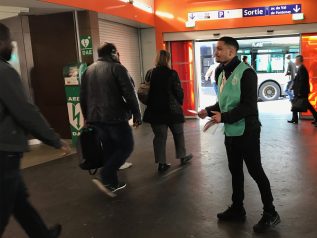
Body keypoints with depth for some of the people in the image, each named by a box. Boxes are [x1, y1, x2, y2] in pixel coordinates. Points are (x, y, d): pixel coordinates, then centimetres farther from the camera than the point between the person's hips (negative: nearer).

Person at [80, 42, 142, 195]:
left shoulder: (88, 70, 14)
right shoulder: (117, 68, -6)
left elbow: (83, 97, 17)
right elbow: (130, 94, -12)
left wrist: (87, 117, 24)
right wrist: (137, 115, -5)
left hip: (96, 118, 7)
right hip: (115, 117, -7)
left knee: (109, 149, 16)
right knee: (126, 147, 5)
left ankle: (113, 183, 19)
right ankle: (105, 178, -6)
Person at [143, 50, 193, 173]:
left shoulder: (150, 73, 0)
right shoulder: (172, 74, -12)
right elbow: (178, 91, -11)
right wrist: (180, 103, 7)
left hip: (155, 110, 3)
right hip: (172, 109, -3)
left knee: (159, 136, 8)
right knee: (178, 133, 17)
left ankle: (161, 163, 9)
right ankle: (182, 157, 30)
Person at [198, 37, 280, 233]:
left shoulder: (245, 73, -16)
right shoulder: (222, 74, 10)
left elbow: (249, 106, -22)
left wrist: (223, 117, -26)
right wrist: (209, 111, 0)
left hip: (247, 131, -8)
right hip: (231, 131, 8)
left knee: (255, 171, 2)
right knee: (235, 170, 16)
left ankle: (270, 214, 18)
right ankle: (237, 209, 31)